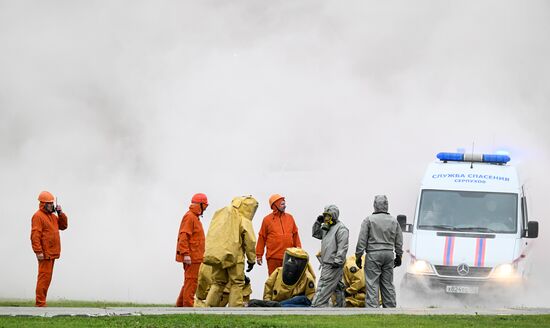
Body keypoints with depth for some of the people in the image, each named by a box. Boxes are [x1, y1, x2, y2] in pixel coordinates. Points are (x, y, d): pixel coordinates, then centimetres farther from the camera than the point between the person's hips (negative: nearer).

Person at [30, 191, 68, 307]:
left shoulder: (52, 216, 19)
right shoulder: (38, 216, -10)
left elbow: (63, 226, 21)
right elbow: (35, 235, -17)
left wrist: (60, 213, 7)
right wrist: (38, 251, -23)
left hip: (52, 253, 9)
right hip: (45, 253, -9)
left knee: (47, 277, 10)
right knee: (44, 276, -12)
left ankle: (41, 302, 13)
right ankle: (40, 302, -12)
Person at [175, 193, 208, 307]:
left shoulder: (195, 217, 21)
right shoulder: (189, 217, -11)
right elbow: (183, 236, -19)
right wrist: (186, 254, -24)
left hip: (195, 257, 10)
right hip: (191, 258, -10)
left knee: (189, 282, 13)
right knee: (191, 281, -10)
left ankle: (180, 305, 17)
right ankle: (188, 305, -10)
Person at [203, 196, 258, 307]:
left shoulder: (220, 215, 12)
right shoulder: (244, 221, -6)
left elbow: (211, 237, 14)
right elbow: (250, 242, -6)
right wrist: (251, 259, 3)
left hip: (217, 255, 5)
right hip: (234, 256, -5)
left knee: (218, 282, 14)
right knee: (237, 283, 3)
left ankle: (209, 308, 7)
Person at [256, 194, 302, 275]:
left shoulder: (289, 218, 10)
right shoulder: (267, 219, 0)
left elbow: (295, 235, 14)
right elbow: (262, 238, 2)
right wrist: (259, 255, 1)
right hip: (273, 257, -3)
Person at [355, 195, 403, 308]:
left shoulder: (369, 220, -5)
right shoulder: (393, 221, 9)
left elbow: (362, 240, -6)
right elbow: (399, 241, 13)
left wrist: (358, 256, 0)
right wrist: (399, 256, 22)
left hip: (373, 254, -4)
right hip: (389, 254, 5)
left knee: (372, 285, -5)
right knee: (388, 284, 11)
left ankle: (372, 308, -11)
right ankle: (390, 307, 13)